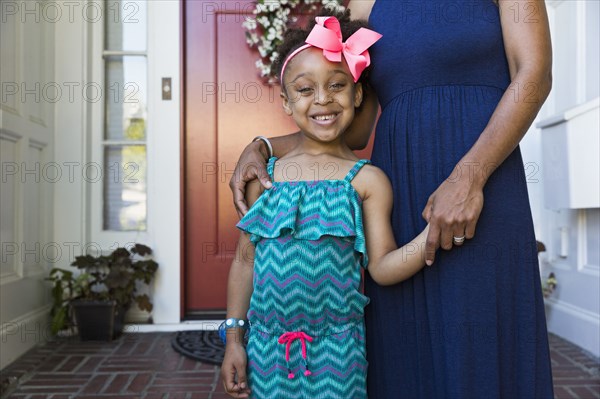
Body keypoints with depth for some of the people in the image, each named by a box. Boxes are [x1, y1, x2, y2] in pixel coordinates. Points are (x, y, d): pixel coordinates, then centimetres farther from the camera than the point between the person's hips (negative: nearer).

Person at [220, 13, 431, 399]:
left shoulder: (367, 179, -5)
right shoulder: (265, 175, 1)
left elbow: (383, 267, -8)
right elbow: (246, 259, 7)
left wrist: (430, 236, -25)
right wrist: (234, 337, 7)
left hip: (337, 349, -2)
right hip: (268, 346, 2)